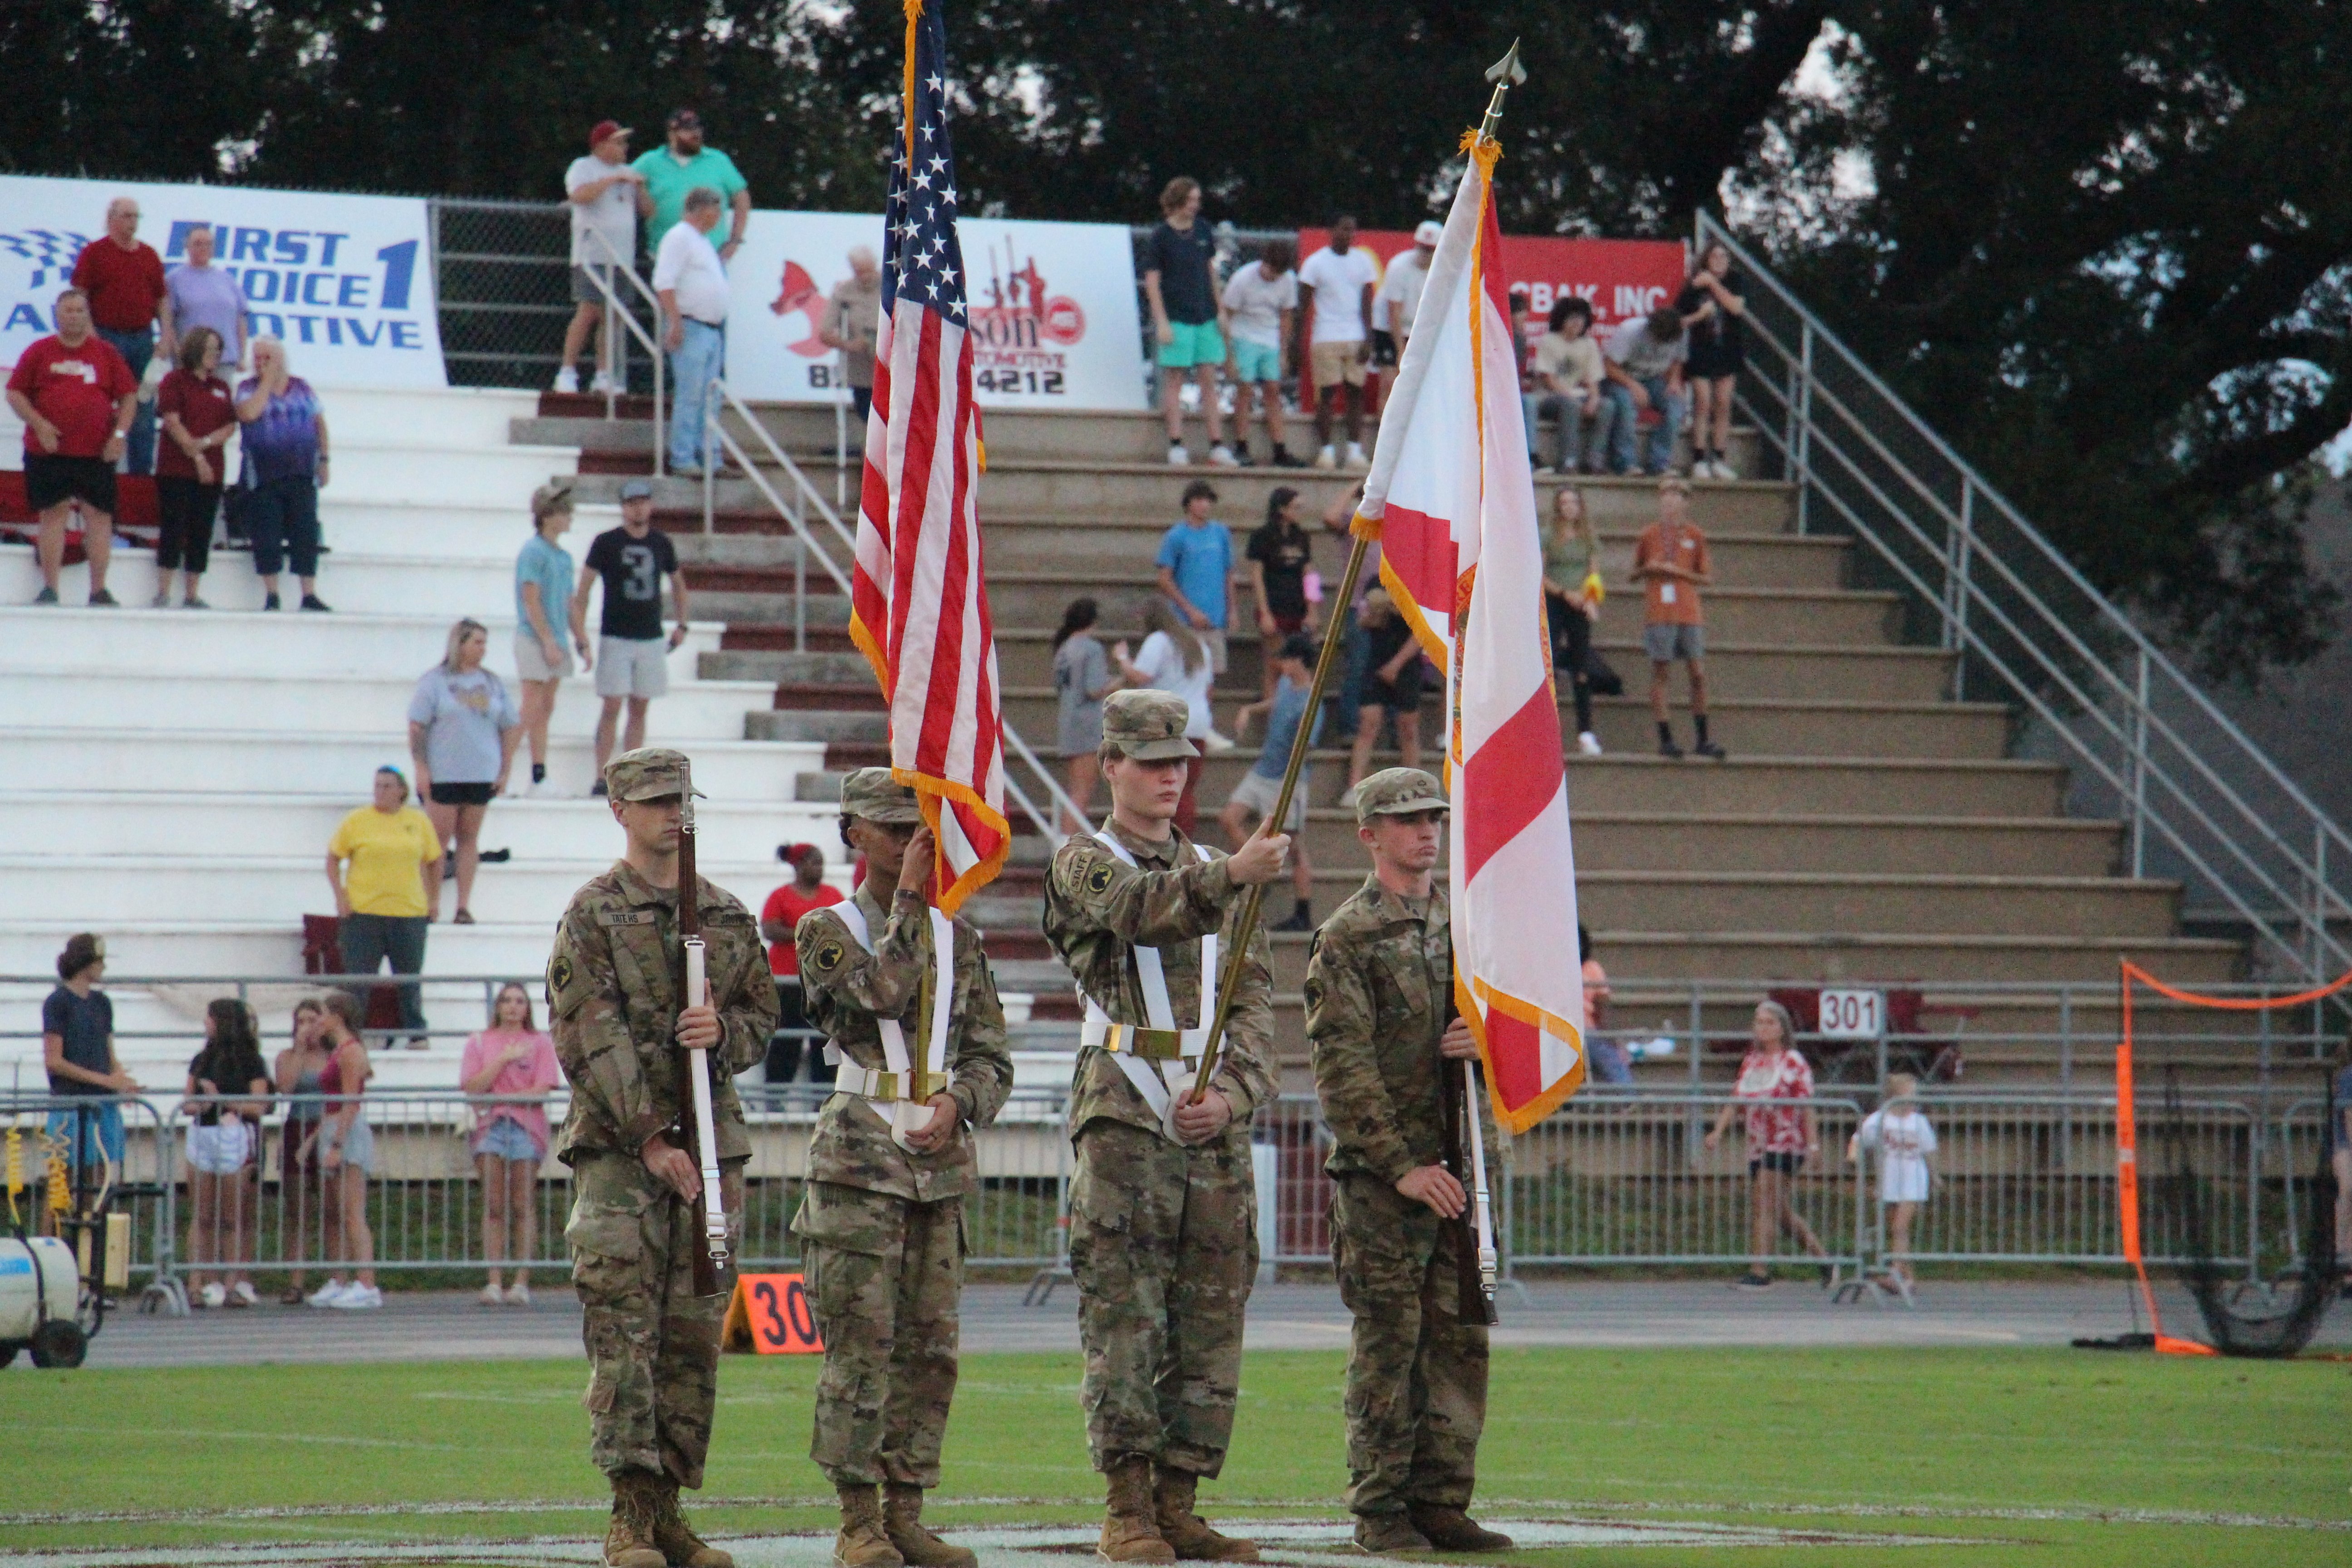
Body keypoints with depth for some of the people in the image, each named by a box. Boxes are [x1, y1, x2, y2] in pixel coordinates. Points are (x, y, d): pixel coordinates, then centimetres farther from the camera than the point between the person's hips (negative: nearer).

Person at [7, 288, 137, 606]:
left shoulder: (106, 353, 7)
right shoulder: (39, 352, 5)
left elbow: (129, 396, 10)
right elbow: (15, 394, 4)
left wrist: (119, 433, -3)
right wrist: (38, 424, -10)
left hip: (97, 452, 1)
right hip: (49, 451, -1)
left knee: (99, 517, 0)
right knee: (53, 514, 2)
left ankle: (99, 590, 5)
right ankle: (49, 589, 6)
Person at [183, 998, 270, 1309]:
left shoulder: (249, 1061, 0)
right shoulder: (202, 1060, 15)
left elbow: (259, 1105, -7)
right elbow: (187, 1104, 16)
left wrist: (220, 1099, -13)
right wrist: (198, 1105, -7)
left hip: (235, 1135, -5)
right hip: (201, 1134, 5)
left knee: (234, 1218, -2)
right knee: (202, 1216, 1)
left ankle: (232, 1283, 0)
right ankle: (196, 1283, 1)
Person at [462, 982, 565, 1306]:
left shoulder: (540, 1043, 9)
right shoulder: (479, 1042, 13)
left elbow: (542, 1092, -2)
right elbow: (472, 1087, 0)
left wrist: (496, 1097, -6)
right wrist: (504, 1058, -6)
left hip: (527, 1127, -1)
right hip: (491, 1126, 1)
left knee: (522, 1206, -4)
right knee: (494, 1206, -4)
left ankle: (521, 1283, -4)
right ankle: (493, 1282, -7)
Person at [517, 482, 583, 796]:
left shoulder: (563, 557, 15)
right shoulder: (534, 552, -11)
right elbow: (531, 601, -16)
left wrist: (582, 641, 17)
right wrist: (549, 641, -18)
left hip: (556, 642, 8)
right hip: (534, 640, -8)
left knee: (546, 710, 9)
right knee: (532, 708, -10)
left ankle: (540, 776, 11)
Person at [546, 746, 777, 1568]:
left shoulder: (728, 915, 14)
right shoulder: (593, 914, -1)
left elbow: (763, 1017, 16)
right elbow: (589, 1039, -8)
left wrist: (723, 1031, -8)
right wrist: (650, 1138, -15)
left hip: (711, 1141, 5)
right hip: (618, 1142, -5)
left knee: (694, 1331, 5)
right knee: (624, 1326, -10)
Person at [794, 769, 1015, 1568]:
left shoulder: (958, 939, 16)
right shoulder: (827, 932, 2)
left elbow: (992, 1056, 14)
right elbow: (882, 991, -17)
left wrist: (959, 1102, -6)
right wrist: (907, 898, -13)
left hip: (939, 1164, 5)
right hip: (859, 1160, -5)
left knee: (930, 1346, 4)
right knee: (861, 1345, -8)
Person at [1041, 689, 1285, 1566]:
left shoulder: (1212, 875, 19)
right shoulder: (1085, 866, 3)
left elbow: (1254, 998, 13)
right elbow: (1143, 909, -21)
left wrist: (1234, 1092, -5)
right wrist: (1232, 876, -39)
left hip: (1215, 1124, 5)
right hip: (1125, 1121, -5)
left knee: (1212, 1321, 3)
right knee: (1125, 1320, -8)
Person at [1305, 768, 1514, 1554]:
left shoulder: (1467, 923, 15)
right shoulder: (1347, 937, -3)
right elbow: (1342, 1066, -9)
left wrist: (1491, 1038, -5)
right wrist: (1402, 1165, -15)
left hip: (1464, 1165, 6)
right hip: (1382, 1172, -5)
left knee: (1463, 1334, 4)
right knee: (1389, 1340, -3)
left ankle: (1441, 1503, 9)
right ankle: (1381, 1510, 1)